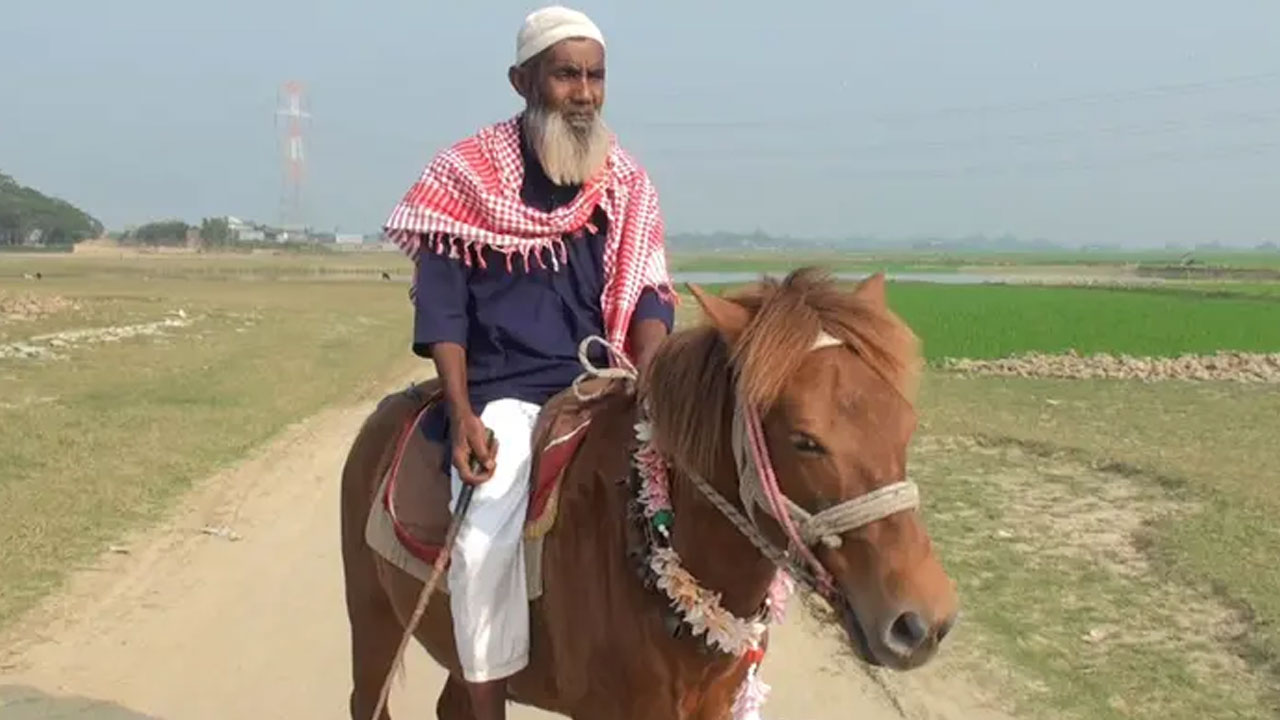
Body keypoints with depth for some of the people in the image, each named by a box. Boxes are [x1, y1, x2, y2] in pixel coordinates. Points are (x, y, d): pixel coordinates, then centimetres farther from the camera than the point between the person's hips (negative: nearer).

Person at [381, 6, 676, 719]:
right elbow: (441, 308, -3)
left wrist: (650, 375, -14)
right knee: (488, 535, -28)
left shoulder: (629, 186, 10)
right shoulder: (469, 175, 0)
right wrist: (463, 413, -14)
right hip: (504, 391, -3)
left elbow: (647, 294, 7)